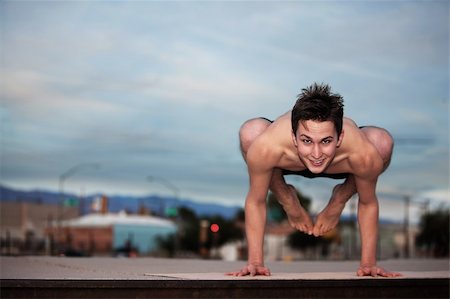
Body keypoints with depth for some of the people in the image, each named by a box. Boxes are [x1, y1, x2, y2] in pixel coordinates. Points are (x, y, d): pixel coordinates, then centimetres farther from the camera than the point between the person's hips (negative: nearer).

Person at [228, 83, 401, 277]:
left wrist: (368, 263, -16)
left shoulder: (363, 155, -43)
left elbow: (368, 204, -21)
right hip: (289, 162, -1)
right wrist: (255, 262, -22)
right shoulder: (266, 148, -45)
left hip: (337, 165, 1)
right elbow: (255, 202, -26)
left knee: (383, 143, -24)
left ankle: (339, 200, 8)